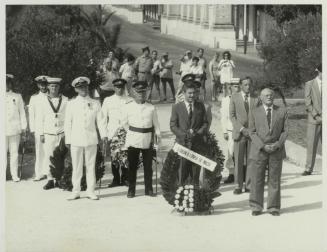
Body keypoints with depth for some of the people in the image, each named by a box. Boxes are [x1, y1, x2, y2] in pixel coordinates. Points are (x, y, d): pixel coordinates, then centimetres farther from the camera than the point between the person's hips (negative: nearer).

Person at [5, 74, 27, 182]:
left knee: (14, 152, 2)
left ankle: (15, 175, 7)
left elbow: (22, 113, 10)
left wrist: (23, 129, 7)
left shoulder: (17, 97, 9)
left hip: (15, 130, 0)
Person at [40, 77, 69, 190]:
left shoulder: (65, 100, 2)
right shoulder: (45, 101, 6)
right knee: (48, 156, -1)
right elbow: (42, 119, 10)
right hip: (49, 133, 1)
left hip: (62, 133, -1)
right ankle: (50, 180, 6)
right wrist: (41, 134, 7)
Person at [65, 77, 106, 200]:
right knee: (76, 166, 1)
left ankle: (90, 191, 10)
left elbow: (100, 121, 7)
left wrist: (103, 135, -6)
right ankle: (76, 191, 8)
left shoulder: (95, 103, 8)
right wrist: (67, 140, 3)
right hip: (76, 140, 0)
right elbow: (68, 123, 7)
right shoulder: (71, 104, 6)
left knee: (91, 166, 4)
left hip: (91, 139, 1)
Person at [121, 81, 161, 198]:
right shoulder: (128, 107, 1)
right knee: (132, 166, 2)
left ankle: (149, 189, 14)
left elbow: (156, 123, 9)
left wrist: (157, 135, 0)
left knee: (148, 166, 6)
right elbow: (125, 123, 12)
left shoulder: (151, 108, 4)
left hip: (147, 140, 1)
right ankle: (131, 190, 7)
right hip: (133, 140, -1)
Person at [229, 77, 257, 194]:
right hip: (239, 133, -1)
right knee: (239, 160, -1)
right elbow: (232, 116, -2)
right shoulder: (234, 97, 3)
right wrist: (242, 129, -12)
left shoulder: (256, 99, 6)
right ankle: (238, 186, 5)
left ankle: (249, 185, 8)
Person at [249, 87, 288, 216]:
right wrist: (263, 146, -12)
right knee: (257, 180, 1)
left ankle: (273, 207, 13)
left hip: (276, 151, 1)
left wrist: (278, 145, -11)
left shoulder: (282, 111, 5)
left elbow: (285, 131, 4)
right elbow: (252, 132, 0)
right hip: (259, 151, -1)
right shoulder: (254, 112, 3)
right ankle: (256, 207, 11)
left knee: (274, 180, 4)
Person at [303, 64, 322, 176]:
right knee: (311, 144, -1)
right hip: (314, 120, -1)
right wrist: (316, 115, -10)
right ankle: (308, 169, 4)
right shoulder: (309, 84, 4)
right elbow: (308, 103, -2)